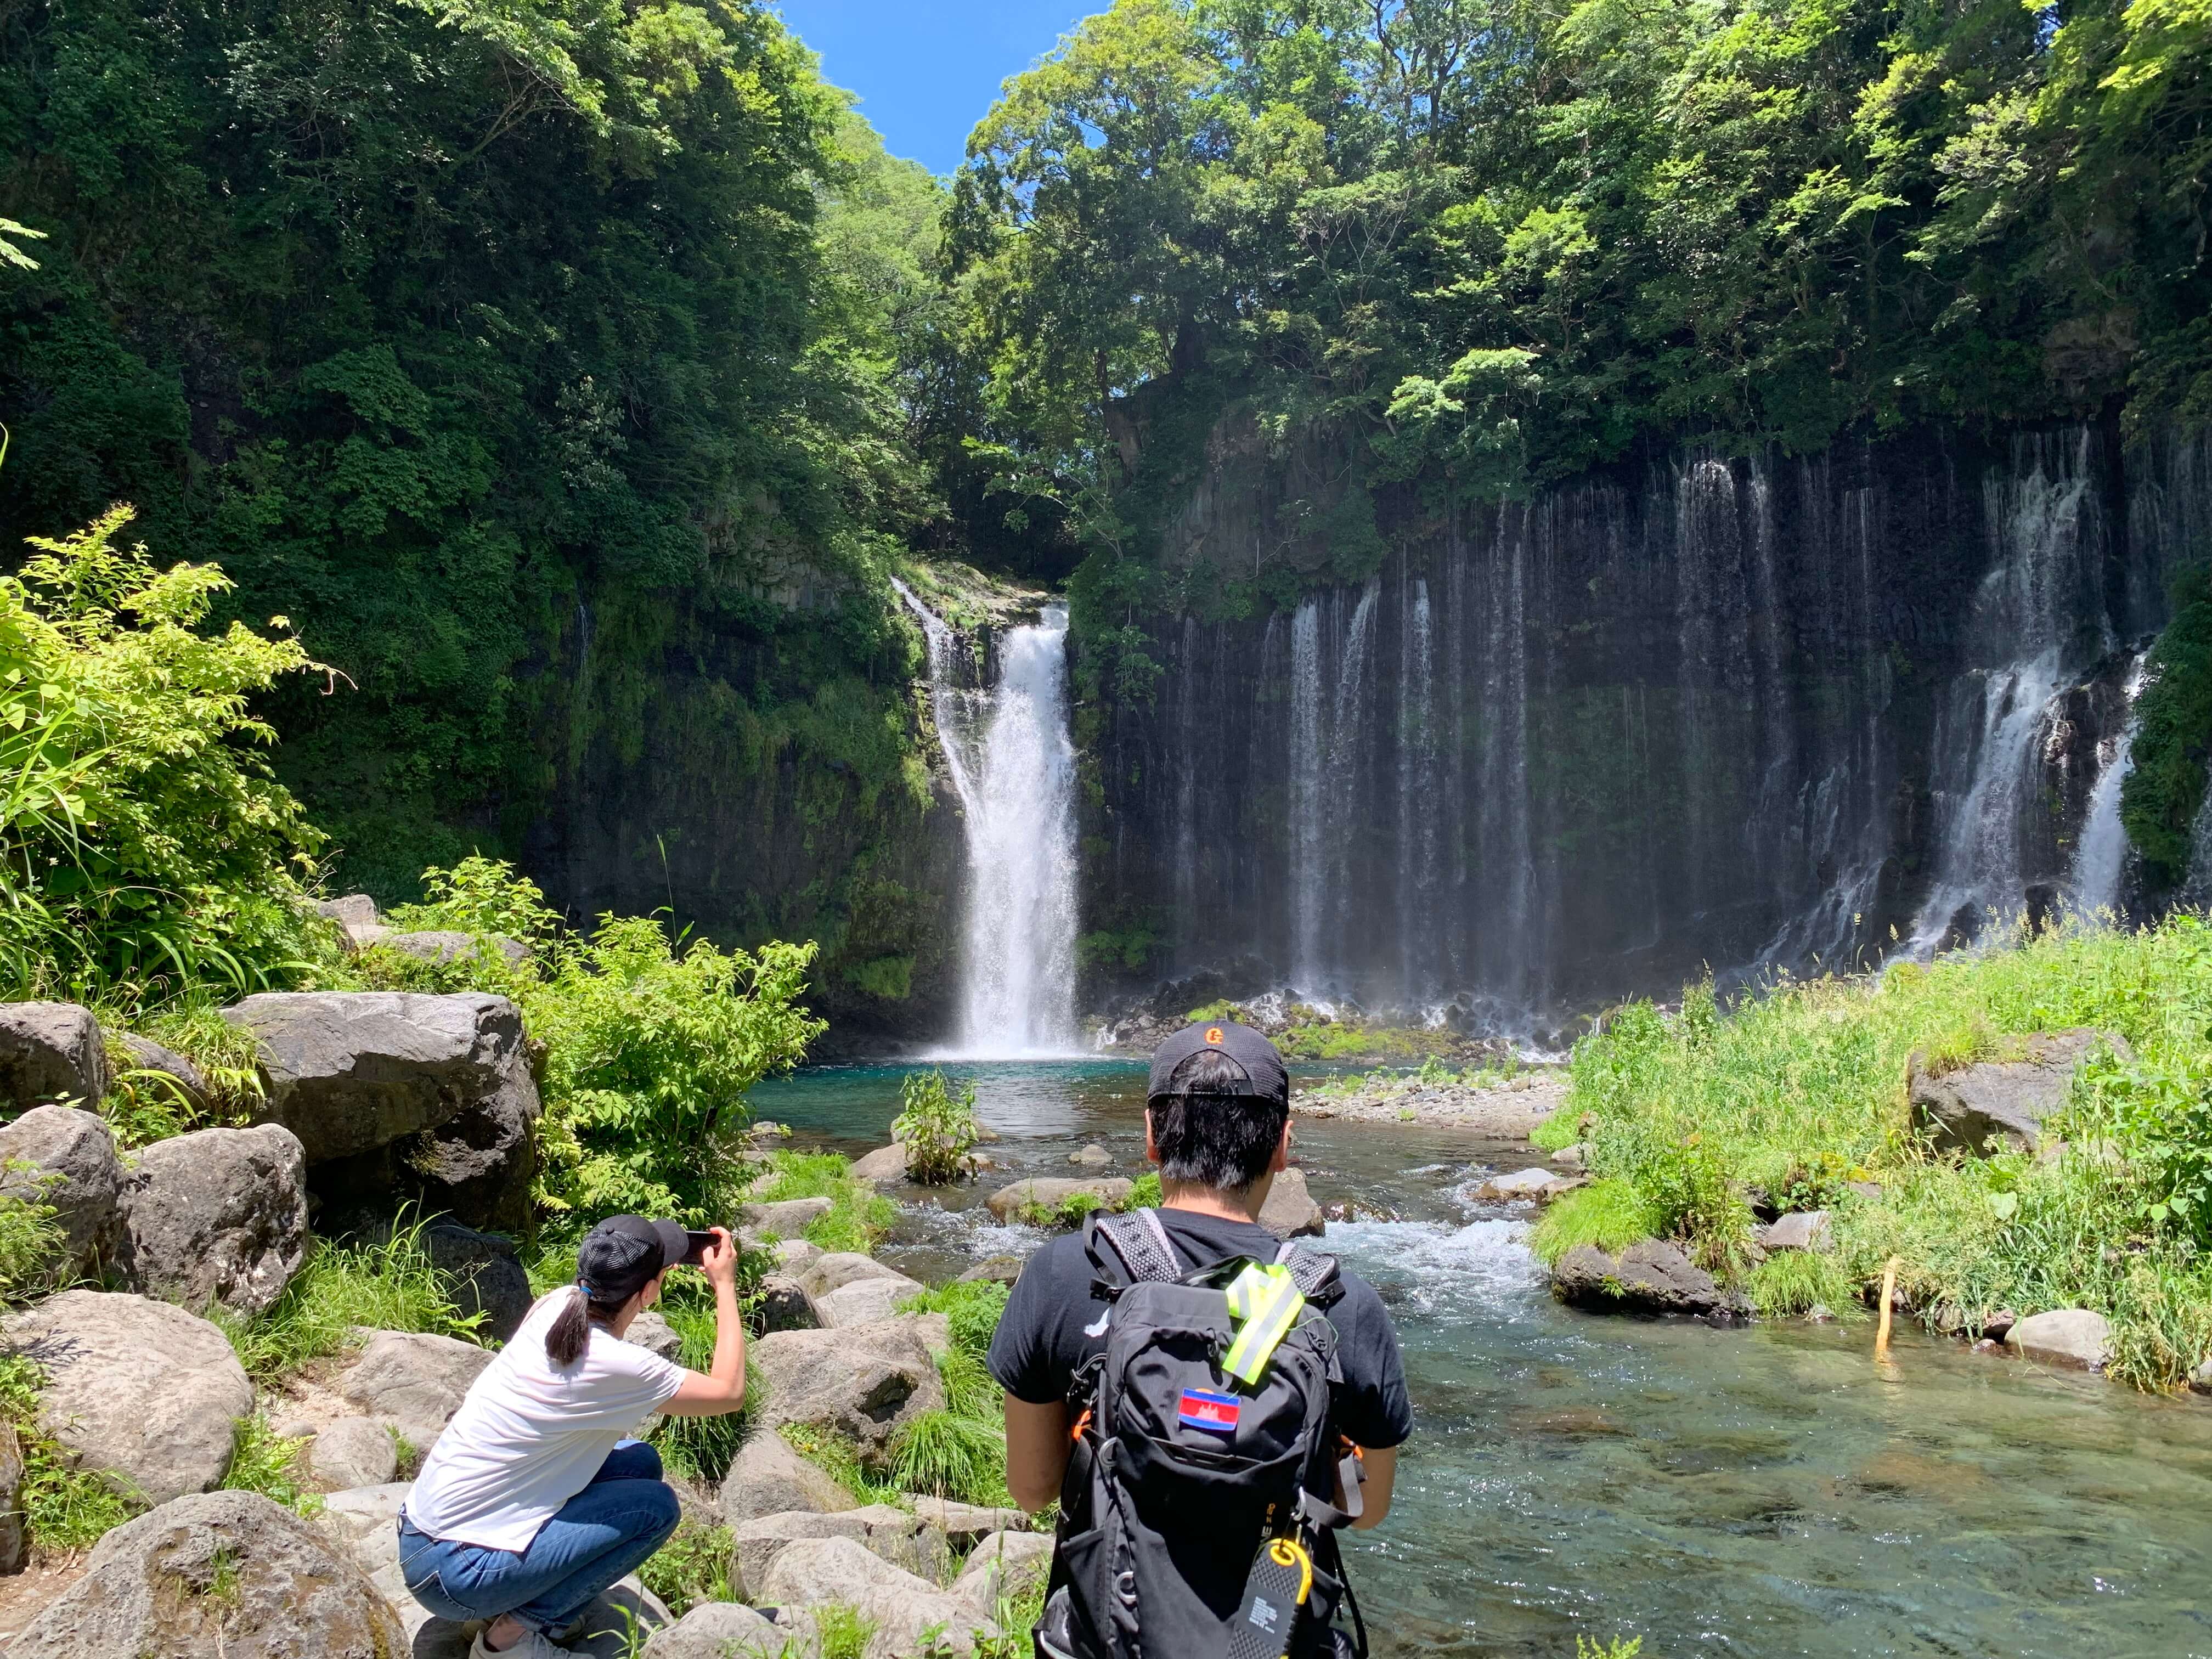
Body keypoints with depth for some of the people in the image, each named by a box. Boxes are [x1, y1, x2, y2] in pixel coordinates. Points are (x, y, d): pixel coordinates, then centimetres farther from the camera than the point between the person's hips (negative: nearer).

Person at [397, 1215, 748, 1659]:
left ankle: (532, 1608, 11)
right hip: (452, 1575, -8)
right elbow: (730, 1392, -10)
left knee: (639, 1462, 8)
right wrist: (725, 1285, -4)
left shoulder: (556, 1305, -4)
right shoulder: (612, 1367, -24)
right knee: (655, 1505, -8)